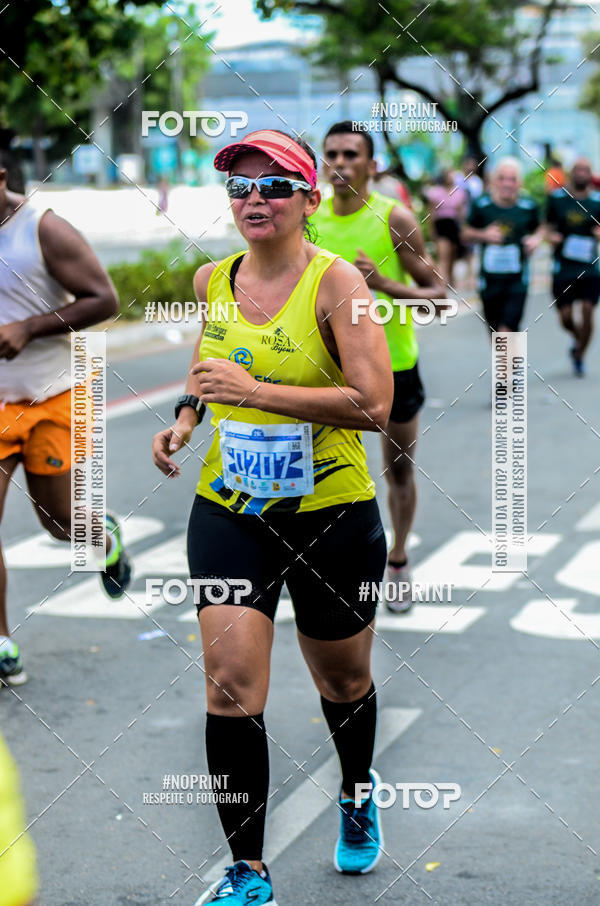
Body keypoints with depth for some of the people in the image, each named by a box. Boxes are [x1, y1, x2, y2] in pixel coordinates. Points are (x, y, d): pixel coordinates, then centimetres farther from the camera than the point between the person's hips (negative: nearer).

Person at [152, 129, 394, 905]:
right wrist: (187, 414, 4)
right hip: (228, 512, 3)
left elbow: (374, 406, -23)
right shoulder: (212, 280, 2)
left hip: (331, 515, -3)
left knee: (342, 680, 16)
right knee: (229, 684, -9)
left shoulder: (335, 281, -15)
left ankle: (357, 791, 49)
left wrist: (254, 390, -26)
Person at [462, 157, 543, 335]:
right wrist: (484, 235, -15)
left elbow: (538, 228, 16)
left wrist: (536, 238, -7)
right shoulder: (482, 205, -5)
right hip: (490, 278, 1)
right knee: (494, 332, 13)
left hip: (517, 280, -1)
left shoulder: (528, 206, -4)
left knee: (507, 331, -14)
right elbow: (466, 234, 5)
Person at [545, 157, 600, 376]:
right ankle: (579, 340, 35)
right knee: (565, 317, 1)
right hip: (563, 266, 1)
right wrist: (551, 236, -10)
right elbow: (548, 226, 11)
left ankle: (580, 355, 11)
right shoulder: (557, 198, 1)